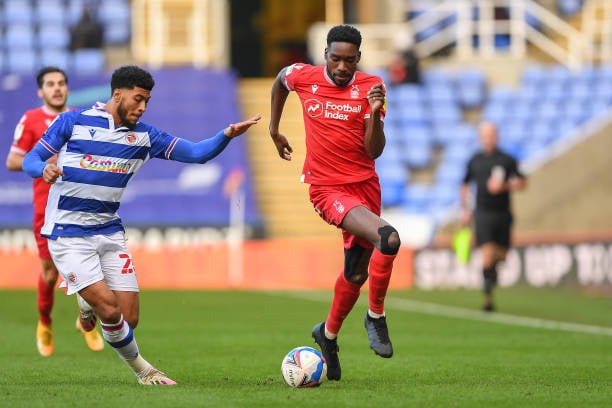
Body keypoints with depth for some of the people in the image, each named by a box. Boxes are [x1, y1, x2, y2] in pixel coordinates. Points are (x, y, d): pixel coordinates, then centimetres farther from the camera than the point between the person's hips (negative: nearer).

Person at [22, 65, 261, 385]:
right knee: (110, 310, -17)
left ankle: (87, 302, 30)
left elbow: (196, 153, 1)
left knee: (129, 319, -2)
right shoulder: (73, 121, -4)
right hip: (68, 234, -5)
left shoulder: (144, 135, 7)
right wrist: (44, 169, -25)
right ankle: (140, 368, 7)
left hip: (110, 232, 5)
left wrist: (227, 135, -16)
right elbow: (30, 159, -1)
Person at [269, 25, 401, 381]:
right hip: (327, 188, -3)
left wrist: (375, 113, -24)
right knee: (387, 237, -28)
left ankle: (329, 335, 40)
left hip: (365, 184, 3)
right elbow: (280, 80, 21)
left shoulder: (371, 87, -5)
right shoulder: (303, 77, -5)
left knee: (357, 272, 14)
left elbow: (374, 151, -9)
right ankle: (377, 315, -9)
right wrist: (274, 129, 24)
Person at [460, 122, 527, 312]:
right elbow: (465, 185, 19)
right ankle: (488, 296, -10)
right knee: (487, 255, -13)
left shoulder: (507, 160, 1)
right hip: (483, 214, -1)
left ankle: (494, 265, 46)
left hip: (503, 215, 1)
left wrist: (504, 186, -19)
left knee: (502, 255, 9)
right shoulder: (475, 161, 7)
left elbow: (522, 182, -3)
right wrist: (465, 209, 13)